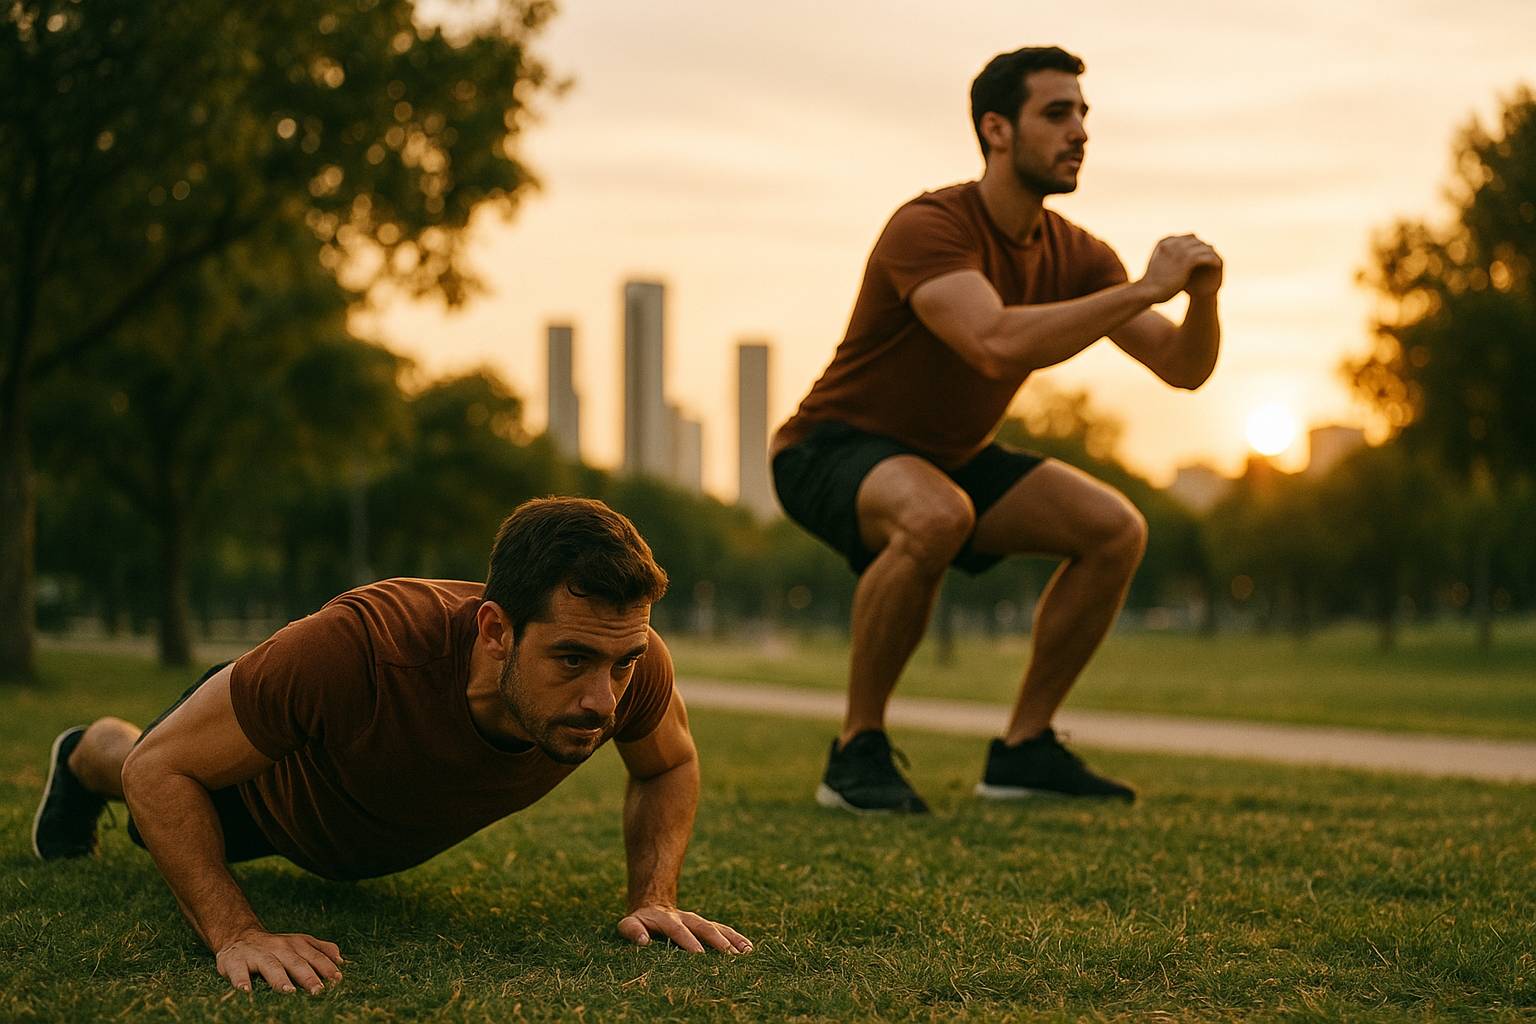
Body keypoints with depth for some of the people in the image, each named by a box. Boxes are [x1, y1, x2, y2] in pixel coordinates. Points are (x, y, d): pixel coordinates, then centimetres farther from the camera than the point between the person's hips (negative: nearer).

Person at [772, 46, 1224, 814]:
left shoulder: (1074, 254, -2)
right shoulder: (930, 228, -25)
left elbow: (1183, 368, -3)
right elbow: (998, 344, -43)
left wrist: (1202, 299, -25)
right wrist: (1144, 290, -38)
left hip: (949, 458, 8)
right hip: (834, 451, -7)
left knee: (1115, 529, -9)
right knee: (936, 515, -39)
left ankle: (1023, 749, 1)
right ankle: (857, 752, -21)